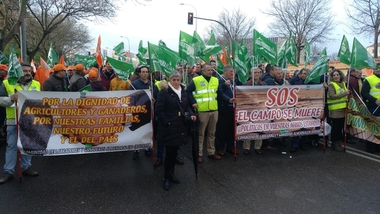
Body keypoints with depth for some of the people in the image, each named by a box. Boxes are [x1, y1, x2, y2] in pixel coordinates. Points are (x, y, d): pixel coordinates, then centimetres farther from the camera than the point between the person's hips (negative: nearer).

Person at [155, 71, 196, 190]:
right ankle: (166, 178, 12)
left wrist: (191, 114, -1)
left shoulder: (183, 92, 11)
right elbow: (159, 110, -14)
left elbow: (186, 106, 19)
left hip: (180, 126, 6)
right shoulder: (164, 93, -10)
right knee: (170, 152, -3)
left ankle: (171, 174, 29)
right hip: (169, 127, -6)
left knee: (175, 151, 14)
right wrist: (167, 123, -18)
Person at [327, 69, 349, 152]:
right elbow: (332, 96, -21)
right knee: (336, 127, -3)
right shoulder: (331, 85, -9)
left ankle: (340, 141, 24)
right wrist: (344, 93, -19)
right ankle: (335, 143, 6)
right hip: (335, 110, -7)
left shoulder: (343, 83, 14)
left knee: (341, 126, 13)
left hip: (343, 109, 7)